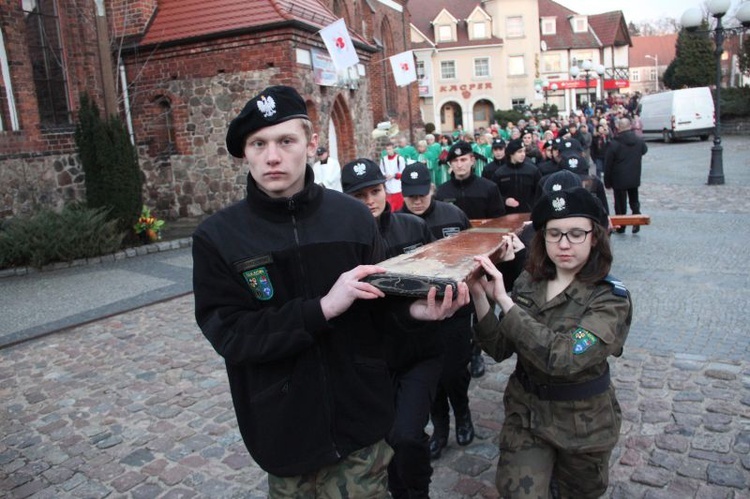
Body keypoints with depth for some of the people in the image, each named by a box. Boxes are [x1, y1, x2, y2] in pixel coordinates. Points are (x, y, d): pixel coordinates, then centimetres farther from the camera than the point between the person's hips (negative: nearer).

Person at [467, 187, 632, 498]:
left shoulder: (611, 299, -18)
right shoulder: (528, 283, -7)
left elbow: (563, 358, -33)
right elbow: (500, 350, -10)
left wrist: (504, 300, -35)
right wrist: (480, 297, -25)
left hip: (583, 425, -1)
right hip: (525, 413, 2)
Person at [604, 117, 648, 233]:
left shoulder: (614, 144, -16)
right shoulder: (639, 141, -2)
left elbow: (608, 165, -11)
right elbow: (644, 150, 22)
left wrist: (607, 181, -2)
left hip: (619, 179, -4)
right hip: (634, 178, 4)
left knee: (620, 203, 6)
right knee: (634, 201, 18)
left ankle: (621, 226, 14)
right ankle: (636, 223, 6)